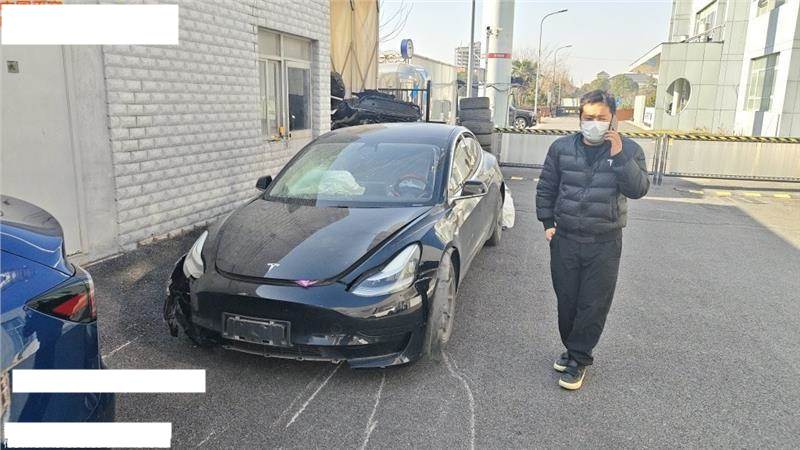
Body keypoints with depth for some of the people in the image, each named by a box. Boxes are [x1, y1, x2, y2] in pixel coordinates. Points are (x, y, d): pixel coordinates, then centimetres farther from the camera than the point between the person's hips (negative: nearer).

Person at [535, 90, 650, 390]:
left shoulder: (628, 150, -1)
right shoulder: (561, 148, 3)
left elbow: (638, 189, -13)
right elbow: (546, 188, 10)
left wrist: (619, 156, -19)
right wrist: (548, 223, 4)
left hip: (604, 244, -2)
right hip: (565, 239, 2)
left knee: (593, 305, 2)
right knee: (567, 301, 10)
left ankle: (578, 359, 15)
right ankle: (572, 349, 30)